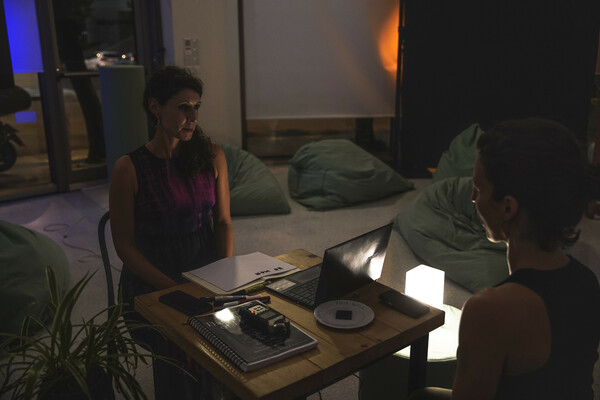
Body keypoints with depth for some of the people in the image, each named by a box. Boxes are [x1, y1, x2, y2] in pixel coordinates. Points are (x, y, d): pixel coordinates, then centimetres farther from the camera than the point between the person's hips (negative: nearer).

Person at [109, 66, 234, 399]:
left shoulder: (212, 157, 4)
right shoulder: (129, 168, -8)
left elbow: (223, 222, 8)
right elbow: (124, 245, -5)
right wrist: (174, 289, -15)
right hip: (152, 282, -3)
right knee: (179, 350, -23)